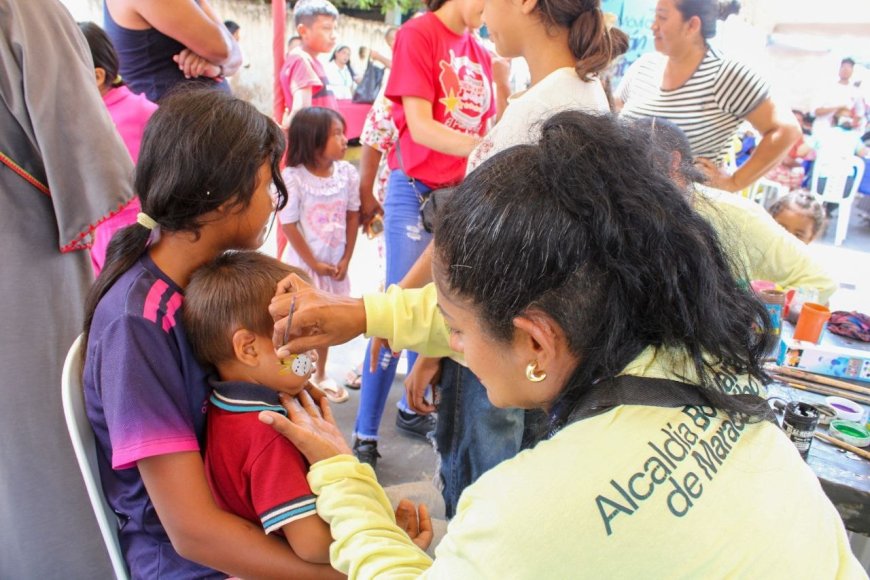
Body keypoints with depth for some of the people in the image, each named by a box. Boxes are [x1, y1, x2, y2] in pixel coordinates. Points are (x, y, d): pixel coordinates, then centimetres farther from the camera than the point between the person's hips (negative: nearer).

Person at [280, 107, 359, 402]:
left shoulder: (347, 172, -7)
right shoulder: (293, 178, -19)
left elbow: (353, 216, 0)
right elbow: (289, 226, -15)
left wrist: (345, 260, -3)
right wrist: (314, 264, -11)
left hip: (335, 262, 4)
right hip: (304, 263, -4)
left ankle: (320, 374, 38)